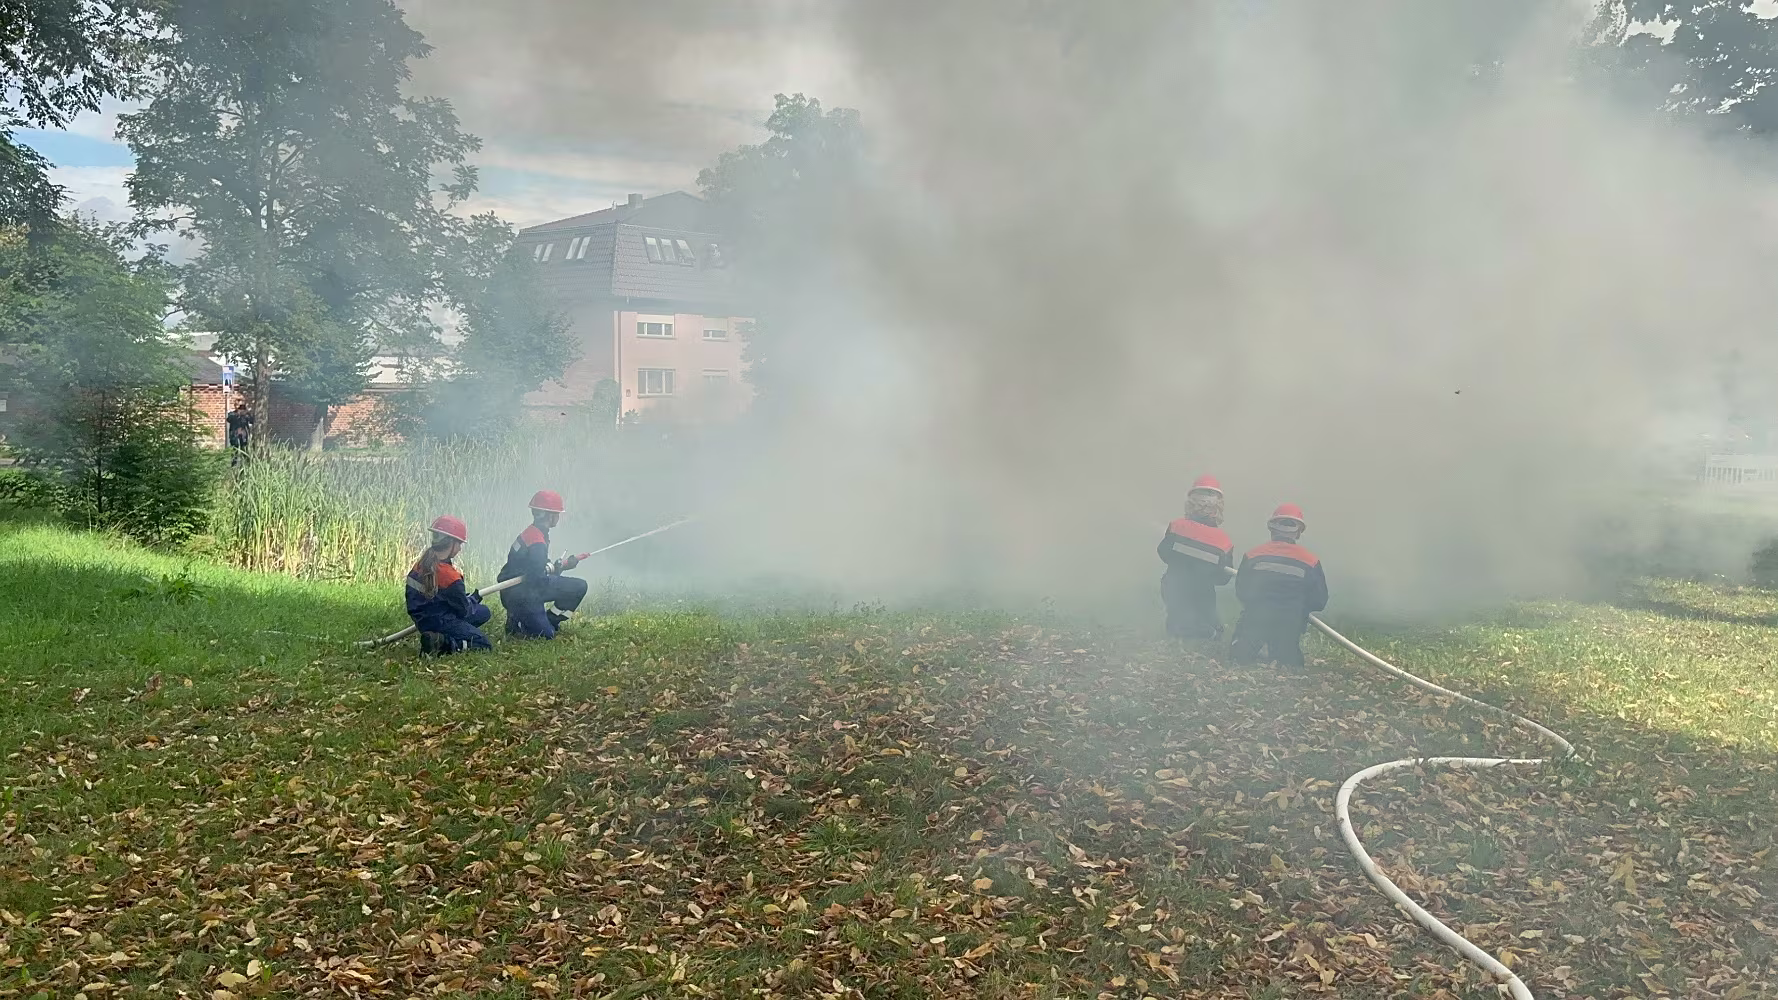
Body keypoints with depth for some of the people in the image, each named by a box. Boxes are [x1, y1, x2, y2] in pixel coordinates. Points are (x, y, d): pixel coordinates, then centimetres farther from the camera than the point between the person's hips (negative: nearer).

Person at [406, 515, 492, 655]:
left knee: (484, 612, 19)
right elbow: (464, 610, -14)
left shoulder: (421, 564, 0)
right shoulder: (449, 575, -24)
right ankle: (443, 643, -17)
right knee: (484, 644, 0)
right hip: (440, 622, -8)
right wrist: (474, 599, 9)